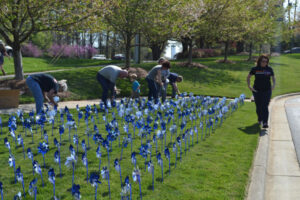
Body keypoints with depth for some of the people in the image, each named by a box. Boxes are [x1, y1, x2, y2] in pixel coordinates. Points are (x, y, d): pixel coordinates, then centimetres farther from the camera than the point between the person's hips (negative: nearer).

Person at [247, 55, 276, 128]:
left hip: (267, 91, 0)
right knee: (258, 106, 11)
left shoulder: (269, 69, 2)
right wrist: (249, 86, -1)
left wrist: (273, 85, -3)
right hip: (257, 91, 1)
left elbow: (273, 78, 15)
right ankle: (260, 119, 36)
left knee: (265, 106, -10)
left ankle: (265, 123, -14)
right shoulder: (255, 69, -2)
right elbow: (248, 77, 9)